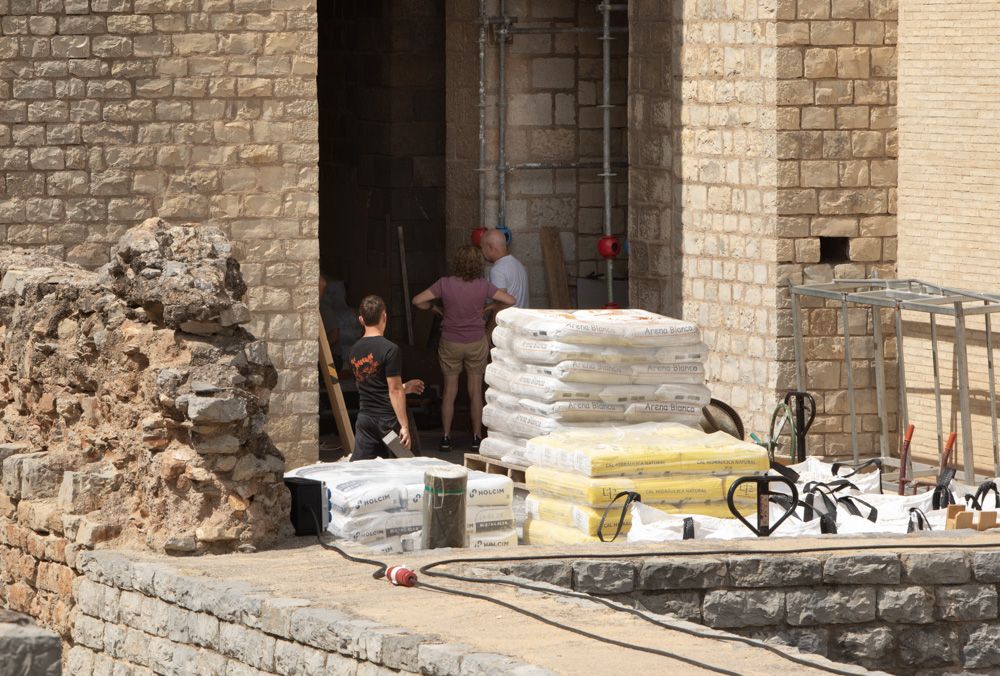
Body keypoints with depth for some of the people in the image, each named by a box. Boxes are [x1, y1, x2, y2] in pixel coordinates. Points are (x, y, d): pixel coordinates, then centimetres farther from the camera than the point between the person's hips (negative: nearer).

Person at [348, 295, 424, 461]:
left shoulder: (355, 350, 8)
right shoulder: (389, 349, -13)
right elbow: (394, 391, -15)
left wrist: (405, 387, 26)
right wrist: (404, 425, -13)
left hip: (364, 417, 5)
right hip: (387, 419, -5)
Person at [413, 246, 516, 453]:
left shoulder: (445, 284, -14)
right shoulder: (482, 286, -12)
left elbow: (418, 300, -12)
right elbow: (510, 301, -8)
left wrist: (435, 308, 6)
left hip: (450, 343, 0)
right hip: (476, 343, 0)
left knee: (449, 390, 9)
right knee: (475, 391, 9)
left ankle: (446, 438, 10)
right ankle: (477, 438, 10)